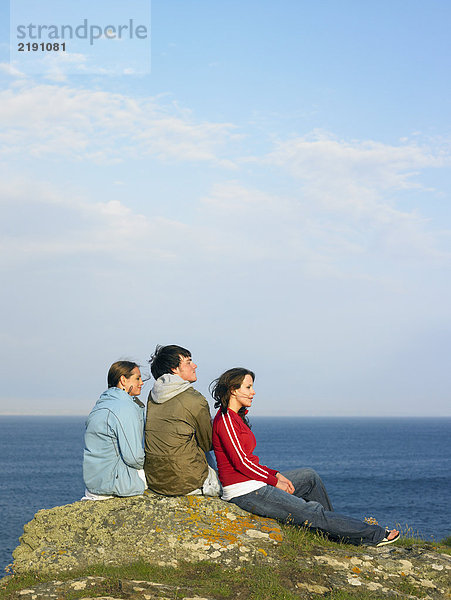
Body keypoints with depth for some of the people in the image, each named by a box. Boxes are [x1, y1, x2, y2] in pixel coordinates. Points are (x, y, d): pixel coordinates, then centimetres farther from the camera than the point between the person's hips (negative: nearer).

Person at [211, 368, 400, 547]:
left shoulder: (235, 417, 15)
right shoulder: (225, 419, -15)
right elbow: (240, 462, -19)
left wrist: (276, 474, 6)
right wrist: (274, 481, -11)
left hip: (254, 484, 10)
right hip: (245, 493, -10)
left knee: (310, 476, 16)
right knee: (311, 512, -7)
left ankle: (331, 531, 21)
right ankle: (375, 535, 0)